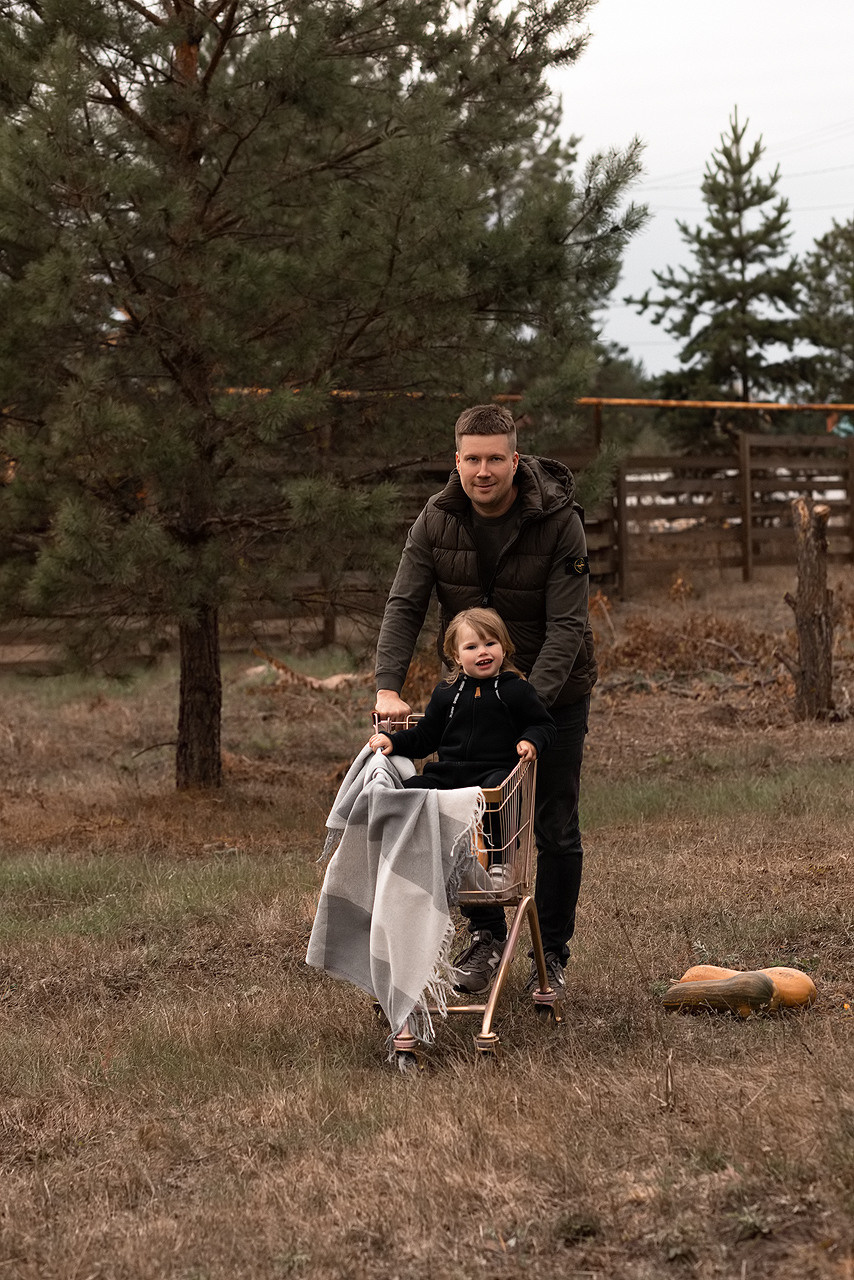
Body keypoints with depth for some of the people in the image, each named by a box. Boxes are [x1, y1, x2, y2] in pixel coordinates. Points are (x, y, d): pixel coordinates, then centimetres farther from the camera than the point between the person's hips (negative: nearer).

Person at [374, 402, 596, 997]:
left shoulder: (559, 522, -23)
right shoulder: (437, 521, -12)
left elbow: (566, 627, -26)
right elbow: (404, 606, -15)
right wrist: (389, 687, -31)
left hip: (553, 690, -3)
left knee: (555, 829, 1)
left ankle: (553, 954, 13)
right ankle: (485, 938, 21)